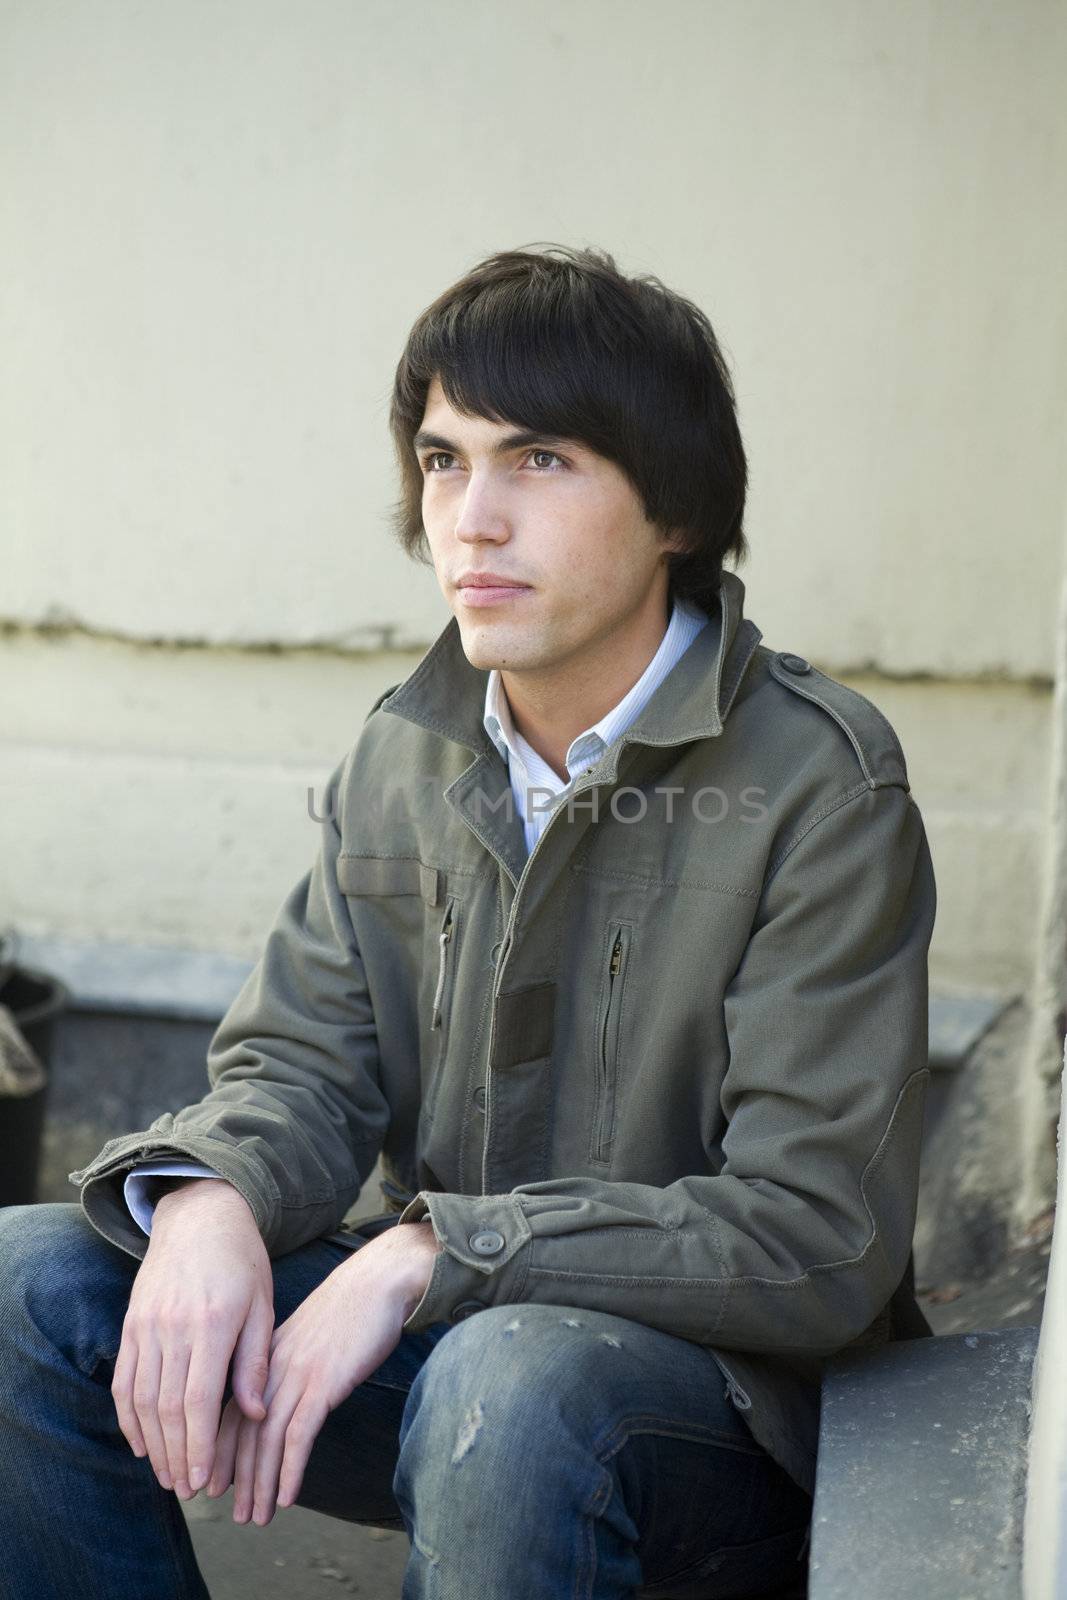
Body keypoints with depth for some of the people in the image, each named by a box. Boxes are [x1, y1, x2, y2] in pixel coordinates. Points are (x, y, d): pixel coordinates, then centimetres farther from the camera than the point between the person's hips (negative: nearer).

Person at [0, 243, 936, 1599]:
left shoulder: (821, 782, -15)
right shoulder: (405, 753, 5)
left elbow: (816, 1243, -19)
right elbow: (301, 1067, 5)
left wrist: (429, 1254, -22)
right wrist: (208, 1198, -20)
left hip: (721, 1383, -5)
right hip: (436, 1329, 6)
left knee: (511, 1380, -39)